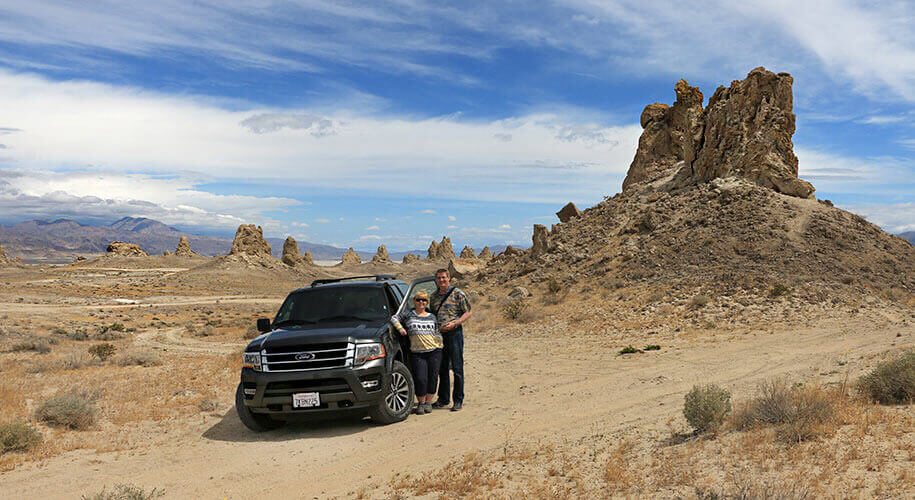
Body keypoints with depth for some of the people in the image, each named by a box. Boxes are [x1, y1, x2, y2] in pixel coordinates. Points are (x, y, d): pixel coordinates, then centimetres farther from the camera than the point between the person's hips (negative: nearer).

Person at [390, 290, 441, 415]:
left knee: (432, 377, -1)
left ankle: (428, 402, 16)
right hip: (417, 353, -2)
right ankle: (420, 403, 10)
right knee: (420, 379, -11)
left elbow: (438, 334, 17)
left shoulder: (432, 317, 17)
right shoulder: (408, 314, 10)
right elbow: (394, 318, 10)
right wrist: (400, 328, -4)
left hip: (434, 352, 2)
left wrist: (440, 348, 7)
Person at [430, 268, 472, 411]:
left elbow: (468, 313, -4)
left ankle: (458, 400, 4)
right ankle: (443, 399, 22)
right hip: (439, 335, 5)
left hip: (454, 334, -5)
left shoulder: (457, 294, -3)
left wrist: (454, 323, -17)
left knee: (457, 368, -3)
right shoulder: (434, 295, 13)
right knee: (442, 368, 12)